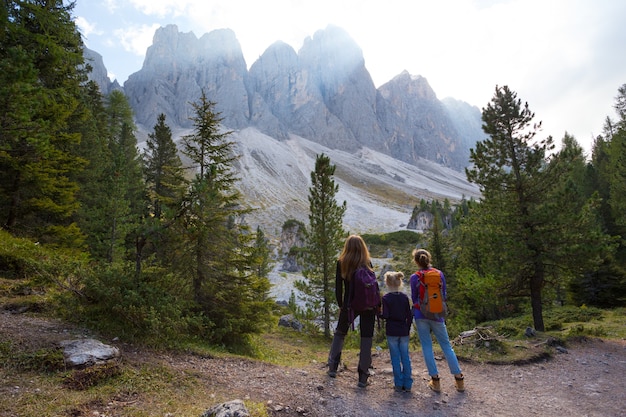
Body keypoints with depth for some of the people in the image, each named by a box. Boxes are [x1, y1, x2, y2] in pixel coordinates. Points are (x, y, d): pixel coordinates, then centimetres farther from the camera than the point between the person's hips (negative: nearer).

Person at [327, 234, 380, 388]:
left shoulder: (341, 263, -4)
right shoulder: (367, 263, -7)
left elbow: (338, 287, -1)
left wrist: (340, 305, 10)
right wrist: (378, 306, 4)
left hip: (350, 305, 1)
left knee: (339, 333, 21)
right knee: (366, 339, 7)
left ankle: (332, 368, 25)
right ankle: (363, 377, 10)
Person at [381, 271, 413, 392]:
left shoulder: (386, 298, -10)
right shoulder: (405, 297, 0)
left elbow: (385, 315, -16)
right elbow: (409, 315, 3)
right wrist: (407, 328, 13)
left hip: (391, 332, -3)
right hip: (404, 332, 3)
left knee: (395, 358, 6)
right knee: (405, 357, 10)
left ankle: (399, 384, 12)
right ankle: (407, 384, 15)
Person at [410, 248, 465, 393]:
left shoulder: (415, 277, -8)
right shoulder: (439, 274, -1)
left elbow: (414, 299, -1)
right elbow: (444, 295, 5)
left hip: (421, 315, -2)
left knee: (427, 347, 7)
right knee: (446, 345, 12)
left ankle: (435, 381, 10)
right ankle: (459, 380, 17)